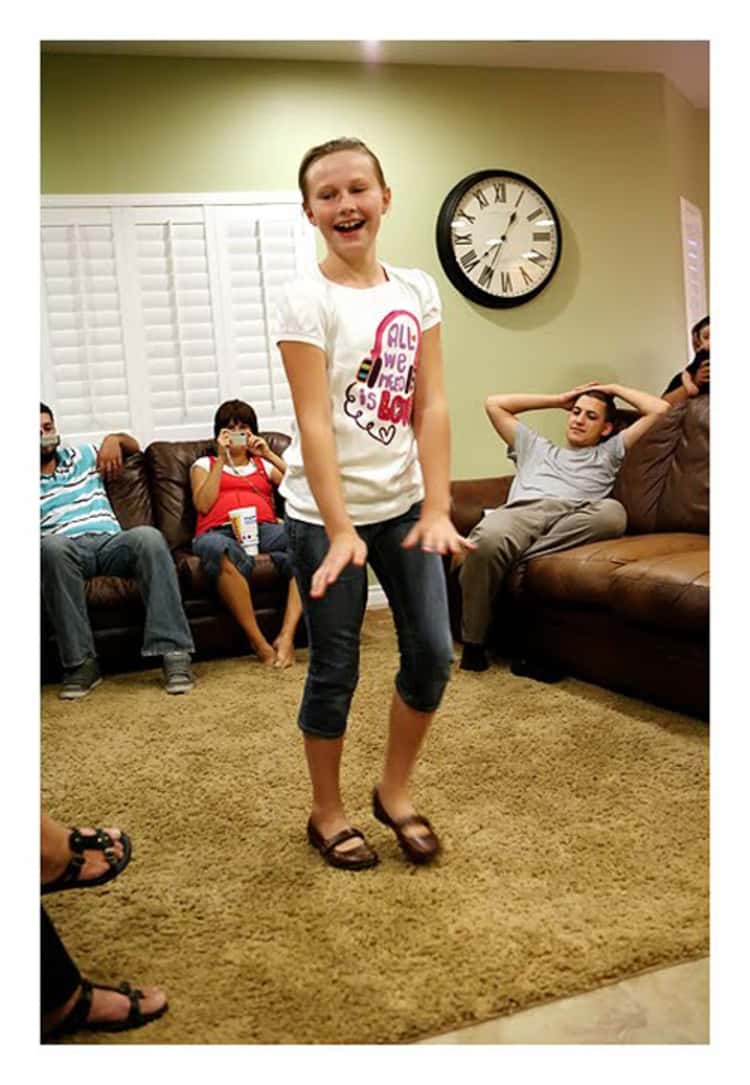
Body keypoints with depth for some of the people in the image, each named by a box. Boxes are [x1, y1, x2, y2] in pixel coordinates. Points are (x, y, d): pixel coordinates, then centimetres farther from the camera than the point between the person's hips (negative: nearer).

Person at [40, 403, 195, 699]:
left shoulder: (83, 456, 29)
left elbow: (134, 447, 38)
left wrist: (115, 439, 18)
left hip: (111, 542, 2)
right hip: (64, 549, -2)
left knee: (148, 536, -33)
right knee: (52, 546, -40)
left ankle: (173, 651, -39)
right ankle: (81, 662, -35)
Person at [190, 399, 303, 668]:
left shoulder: (263, 464, 32)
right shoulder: (205, 464, 28)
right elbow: (203, 505, 7)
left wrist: (269, 454, 9)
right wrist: (222, 459, 8)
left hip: (264, 528, 2)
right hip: (220, 531, -2)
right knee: (215, 547, -43)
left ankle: (286, 636, -39)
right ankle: (257, 641, -35)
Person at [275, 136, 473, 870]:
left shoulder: (415, 289, 4)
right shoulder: (306, 300, -10)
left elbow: (432, 406, -1)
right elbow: (315, 423, -16)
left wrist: (436, 509, -8)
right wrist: (341, 531, -20)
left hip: (403, 503, 5)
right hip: (326, 512, -5)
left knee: (433, 653, 6)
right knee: (335, 670, 5)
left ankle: (394, 790, 29)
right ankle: (327, 813, 27)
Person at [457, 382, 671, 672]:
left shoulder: (609, 453, 36)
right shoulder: (535, 447, 42)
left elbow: (659, 408, 31)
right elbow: (494, 404, 42)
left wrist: (614, 389, 42)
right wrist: (558, 399, 44)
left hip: (571, 520, 0)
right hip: (523, 511, 0)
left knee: (612, 512, -37)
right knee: (488, 539, -39)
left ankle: (515, 560, -34)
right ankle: (473, 644, -26)